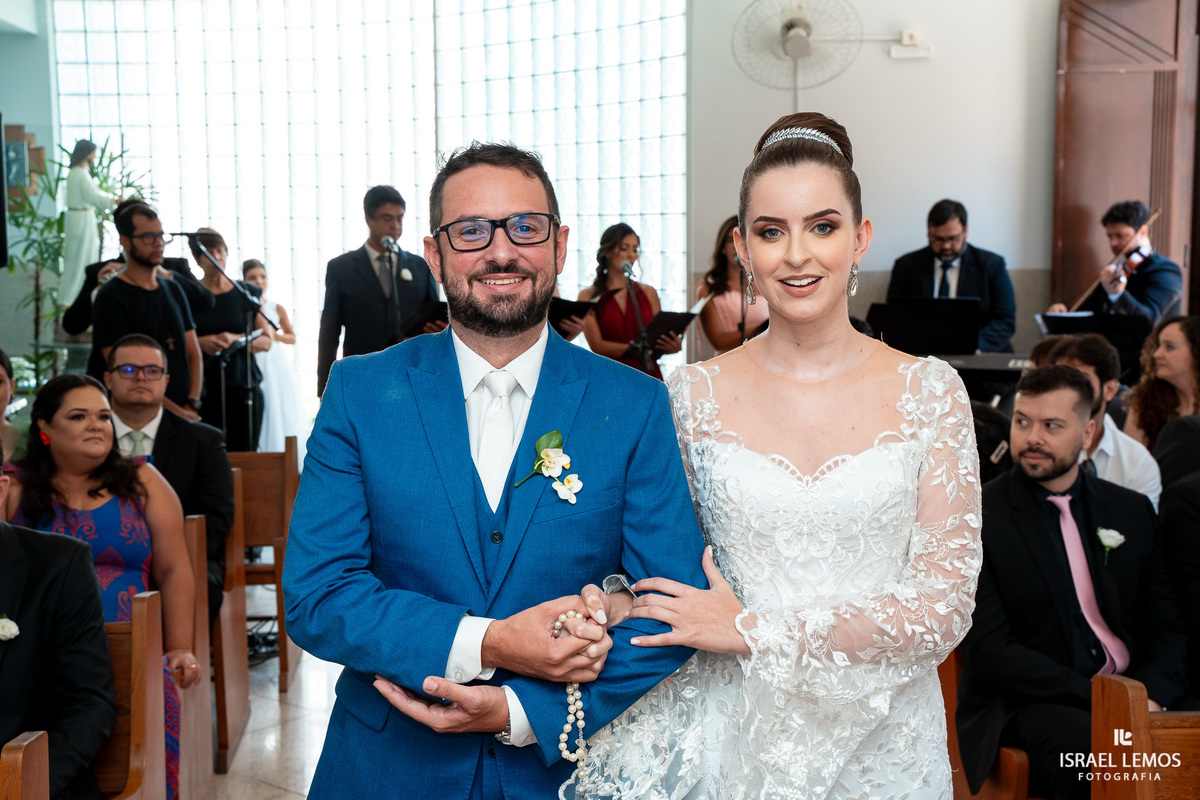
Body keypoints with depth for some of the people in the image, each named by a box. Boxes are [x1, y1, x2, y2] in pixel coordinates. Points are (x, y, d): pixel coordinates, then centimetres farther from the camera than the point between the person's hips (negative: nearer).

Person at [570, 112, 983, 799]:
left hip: (878, 744, 0)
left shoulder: (931, 393, -6)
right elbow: (661, 569, 4)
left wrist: (754, 630, -15)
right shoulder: (694, 396, -3)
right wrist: (603, 608, -17)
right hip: (730, 736, 0)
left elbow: (942, 611, -11)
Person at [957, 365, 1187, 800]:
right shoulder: (979, 516, -4)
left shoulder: (1133, 510, 12)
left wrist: (1151, 694, -9)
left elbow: (1166, 626, 12)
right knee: (1092, 744, -35)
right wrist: (1098, 695, -18)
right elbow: (988, 650, -9)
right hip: (1025, 700, -4)